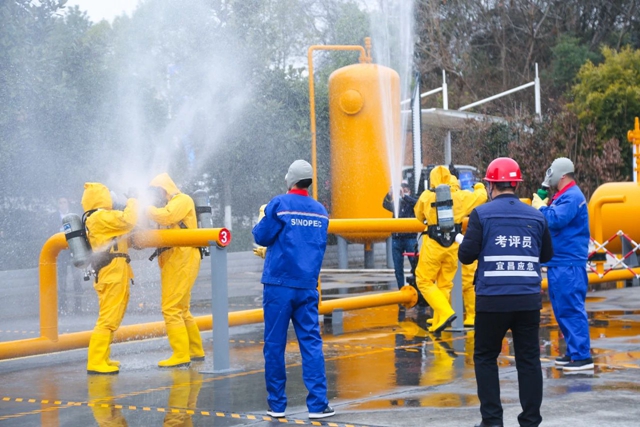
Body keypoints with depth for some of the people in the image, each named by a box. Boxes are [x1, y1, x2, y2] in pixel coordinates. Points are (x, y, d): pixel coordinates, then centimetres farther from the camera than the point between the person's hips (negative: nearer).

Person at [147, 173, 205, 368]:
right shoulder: (168, 206, 26)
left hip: (182, 259, -10)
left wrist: (145, 208, -10)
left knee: (171, 308, -12)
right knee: (182, 309, 16)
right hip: (173, 261, 10)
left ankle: (181, 355, -10)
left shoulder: (182, 200, -3)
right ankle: (195, 351, 24)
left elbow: (165, 217, -22)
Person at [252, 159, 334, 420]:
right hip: (307, 286, 3)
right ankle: (317, 404, -3)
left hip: (279, 284, -3)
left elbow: (262, 236, -2)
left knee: (274, 344, 4)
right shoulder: (320, 211, 9)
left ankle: (276, 404, 8)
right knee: (311, 343, 3)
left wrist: (262, 220, 18)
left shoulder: (279, 204, -6)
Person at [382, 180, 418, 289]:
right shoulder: (396, 203, 12)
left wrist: (404, 195, -28)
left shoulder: (411, 202, 5)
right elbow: (385, 205, -7)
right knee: (398, 268, 4)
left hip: (410, 238, -3)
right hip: (396, 238, 3)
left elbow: (417, 203, -18)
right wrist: (389, 194, -26)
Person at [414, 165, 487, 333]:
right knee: (445, 284, 13)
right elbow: (481, 196, 14)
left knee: (424, 281, 7)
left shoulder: (426, 197, -3)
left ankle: (446, 313, -11)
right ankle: (438, 323, 16)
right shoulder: (460, 197, 0)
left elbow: (419, 215, 14)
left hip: (433, 246, -3)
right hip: (453, 246, 3)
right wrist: (479, 187, 36)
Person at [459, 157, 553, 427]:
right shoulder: (536, 217, 5)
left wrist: (463, 241, 13)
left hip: (492, 300, -2)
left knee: (485, 357, 11)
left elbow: (466, 255, -8)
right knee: (529, 359, 10)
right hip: (529, 300, 3)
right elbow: (547, 255, 16)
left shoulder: (482, 214, -6)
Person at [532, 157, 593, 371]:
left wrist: (541, 207, -11)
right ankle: (574, 351, 22)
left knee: (571, 309, -10)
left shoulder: (572, 197, -14)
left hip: (569, 265, -11)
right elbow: (555, 220, 20)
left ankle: (583, 356, -8)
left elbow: (556, 219, -26)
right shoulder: (563, 196, 18)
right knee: (562, 309, 14)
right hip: (559, 263, 11)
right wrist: (541, 206, 5)